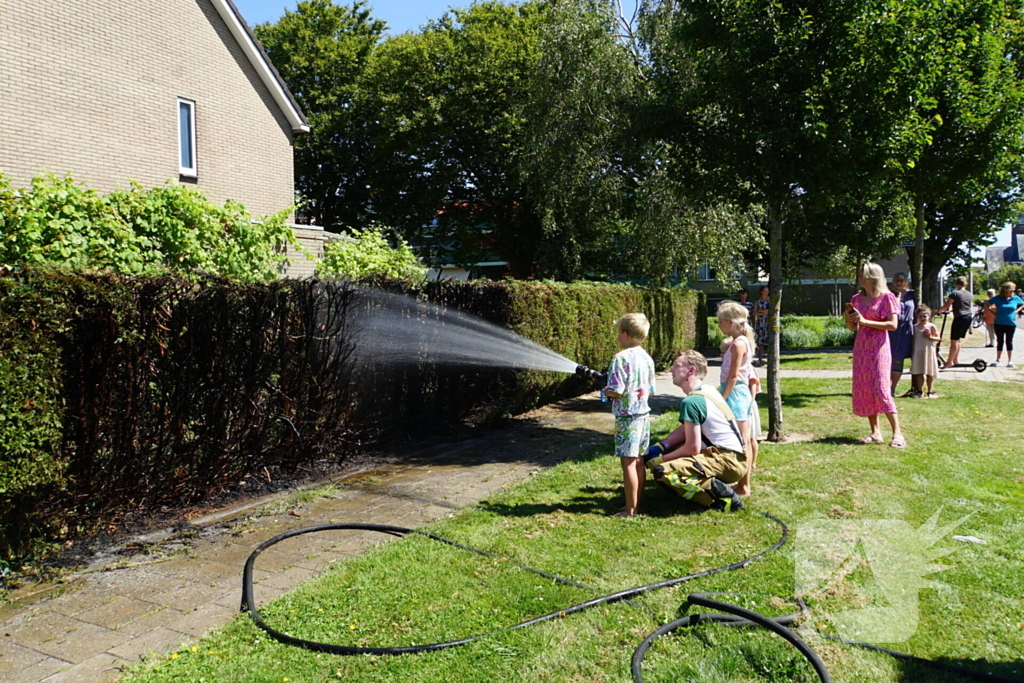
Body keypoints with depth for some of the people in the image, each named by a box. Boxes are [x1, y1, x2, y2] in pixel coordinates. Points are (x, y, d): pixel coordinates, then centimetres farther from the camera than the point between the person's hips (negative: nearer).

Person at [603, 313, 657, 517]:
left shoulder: (621, 358, -16)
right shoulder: (647, 358, 7)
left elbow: (616, 391, -20)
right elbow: (651, 391, 12)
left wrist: (605, 391, 0)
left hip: (627, 416, -8)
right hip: (644, 414, 8)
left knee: (628, 463, -2)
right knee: (639, 461, 14)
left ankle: (630, 510, 2)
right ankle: (637, 504, 22)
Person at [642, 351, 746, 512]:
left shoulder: (691, 401, -17)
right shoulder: (708, 390, 12)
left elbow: (693, 448, -18)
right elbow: (685, 429, 15)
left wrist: (661, 459, -5)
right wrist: (658, 447, 5)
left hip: (727, 461, -10)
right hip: (734, 457, 10)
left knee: (662, 472, -23)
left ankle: (721, 493, -15)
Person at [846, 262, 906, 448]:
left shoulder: (886, 297, -5)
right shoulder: (857, 299, 11)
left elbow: (893, 324, -13)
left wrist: (865, 321, -17)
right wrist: (849, 318, -5)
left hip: (878, 347, -6)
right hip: (861, 347, 6)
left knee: (881, 388, -12)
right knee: (863, 389, 4)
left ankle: (897, 434, -6)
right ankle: (875, 433, 11)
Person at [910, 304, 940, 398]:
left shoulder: (932, 327, -2)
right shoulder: (915, 327, 5)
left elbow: (938, 338, 0)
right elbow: (914, 339, 8)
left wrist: (930, 337, -19)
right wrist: (912, 352, 5)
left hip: (929, 351, -2)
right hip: (918, 352, 2)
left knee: (930, 373, 5)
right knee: (919, 373, 6)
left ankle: (929, 392, 14)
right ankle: (920, 391, 14)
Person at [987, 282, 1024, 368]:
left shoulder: (1016, 298, 0)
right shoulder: (997, 298, -6)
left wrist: (1016, 311, 3)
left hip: (1011, 323, 1)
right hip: (999, 324, -1)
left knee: (1009, 342, 7)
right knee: (1000, 341, 6)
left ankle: (1010, 361, 12)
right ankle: (997, 360, 14)